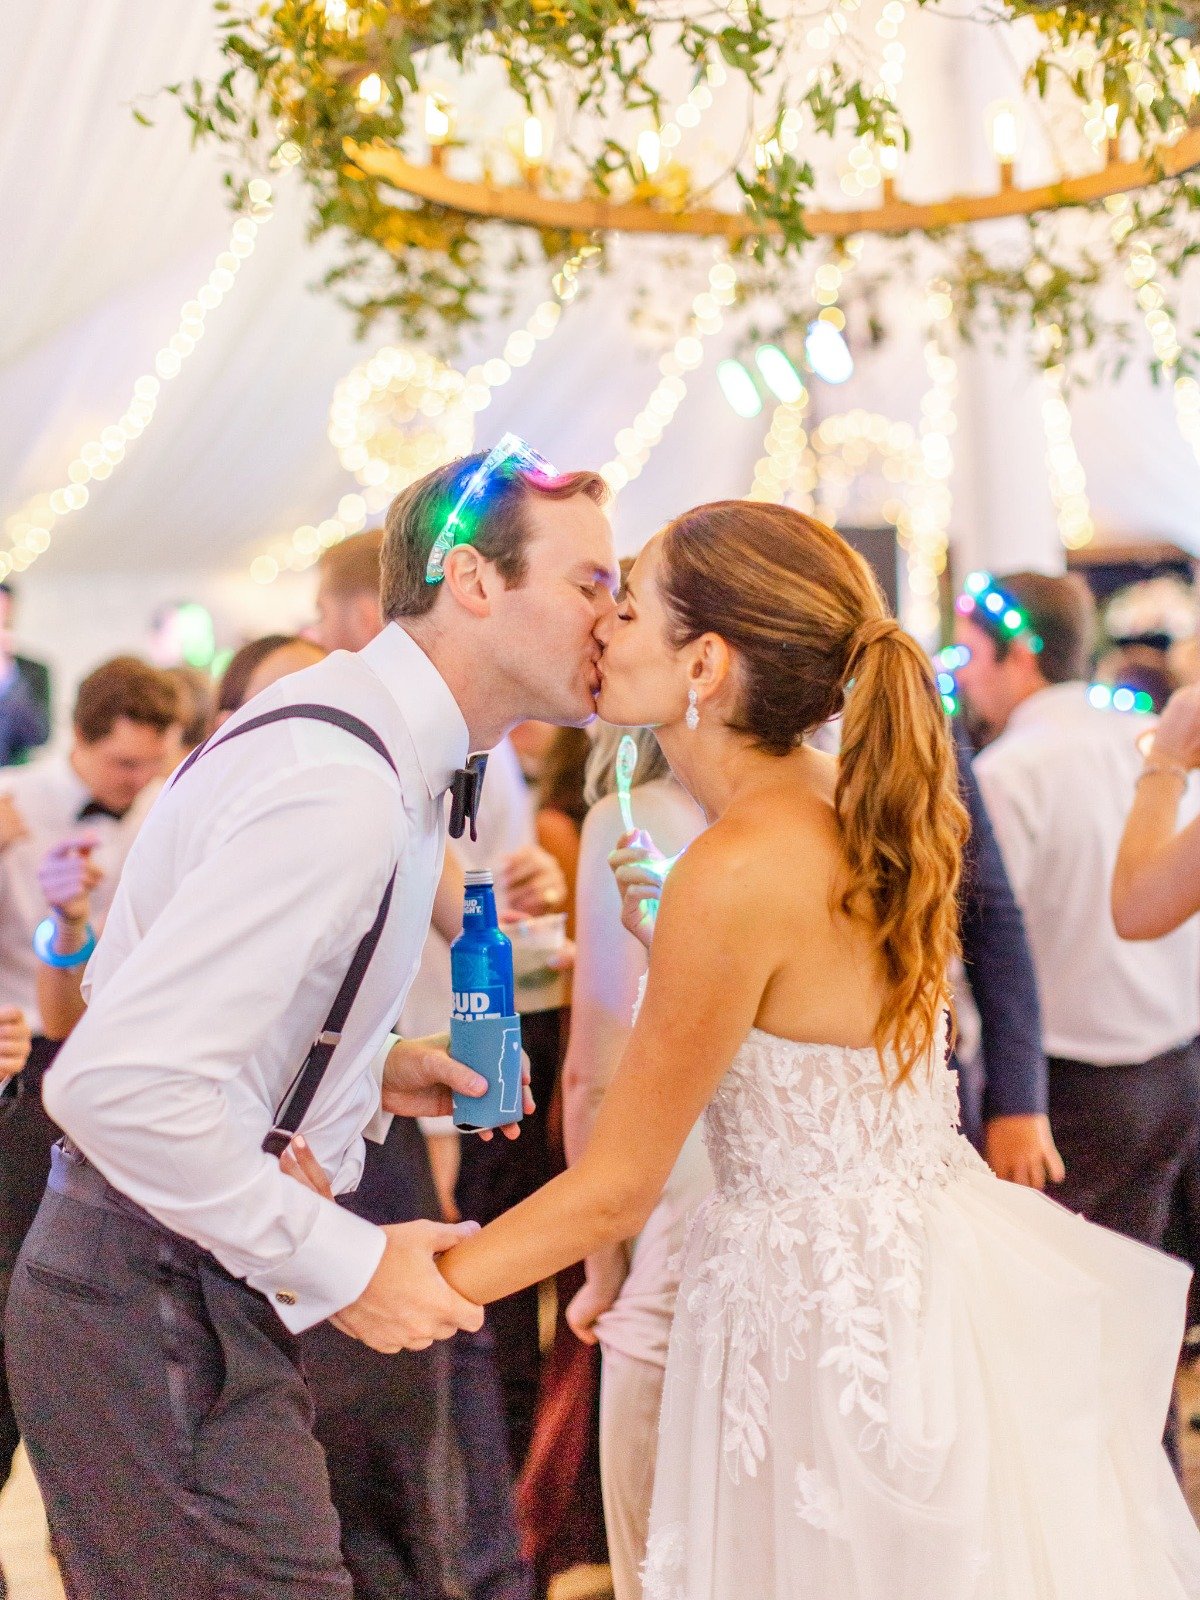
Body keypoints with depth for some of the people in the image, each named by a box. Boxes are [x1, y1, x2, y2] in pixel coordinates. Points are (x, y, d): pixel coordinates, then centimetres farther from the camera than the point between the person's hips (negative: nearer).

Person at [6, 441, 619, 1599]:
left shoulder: (382, 746, 8)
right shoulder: (340, 786, -24)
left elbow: (192, 984, 18)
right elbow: (120, 1080, -31)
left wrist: (366, 1072, 8)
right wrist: (342, 1263, -23)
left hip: (190, 1292, 10)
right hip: (156, 1313, -10)